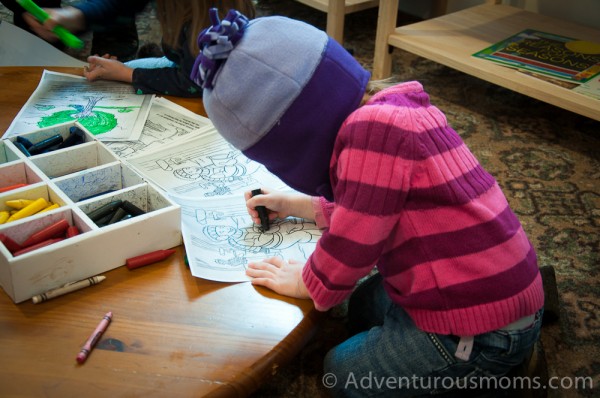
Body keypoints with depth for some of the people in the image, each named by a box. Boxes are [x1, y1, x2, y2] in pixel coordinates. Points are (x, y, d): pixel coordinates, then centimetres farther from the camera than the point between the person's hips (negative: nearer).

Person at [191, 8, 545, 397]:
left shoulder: (374, 128, -27)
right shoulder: (391, 107, 3)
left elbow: (349, 249, -21)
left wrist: (305, 283, -2)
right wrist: (300, 205, 15)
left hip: (479, 333, -9)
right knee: (365, 304, 28)